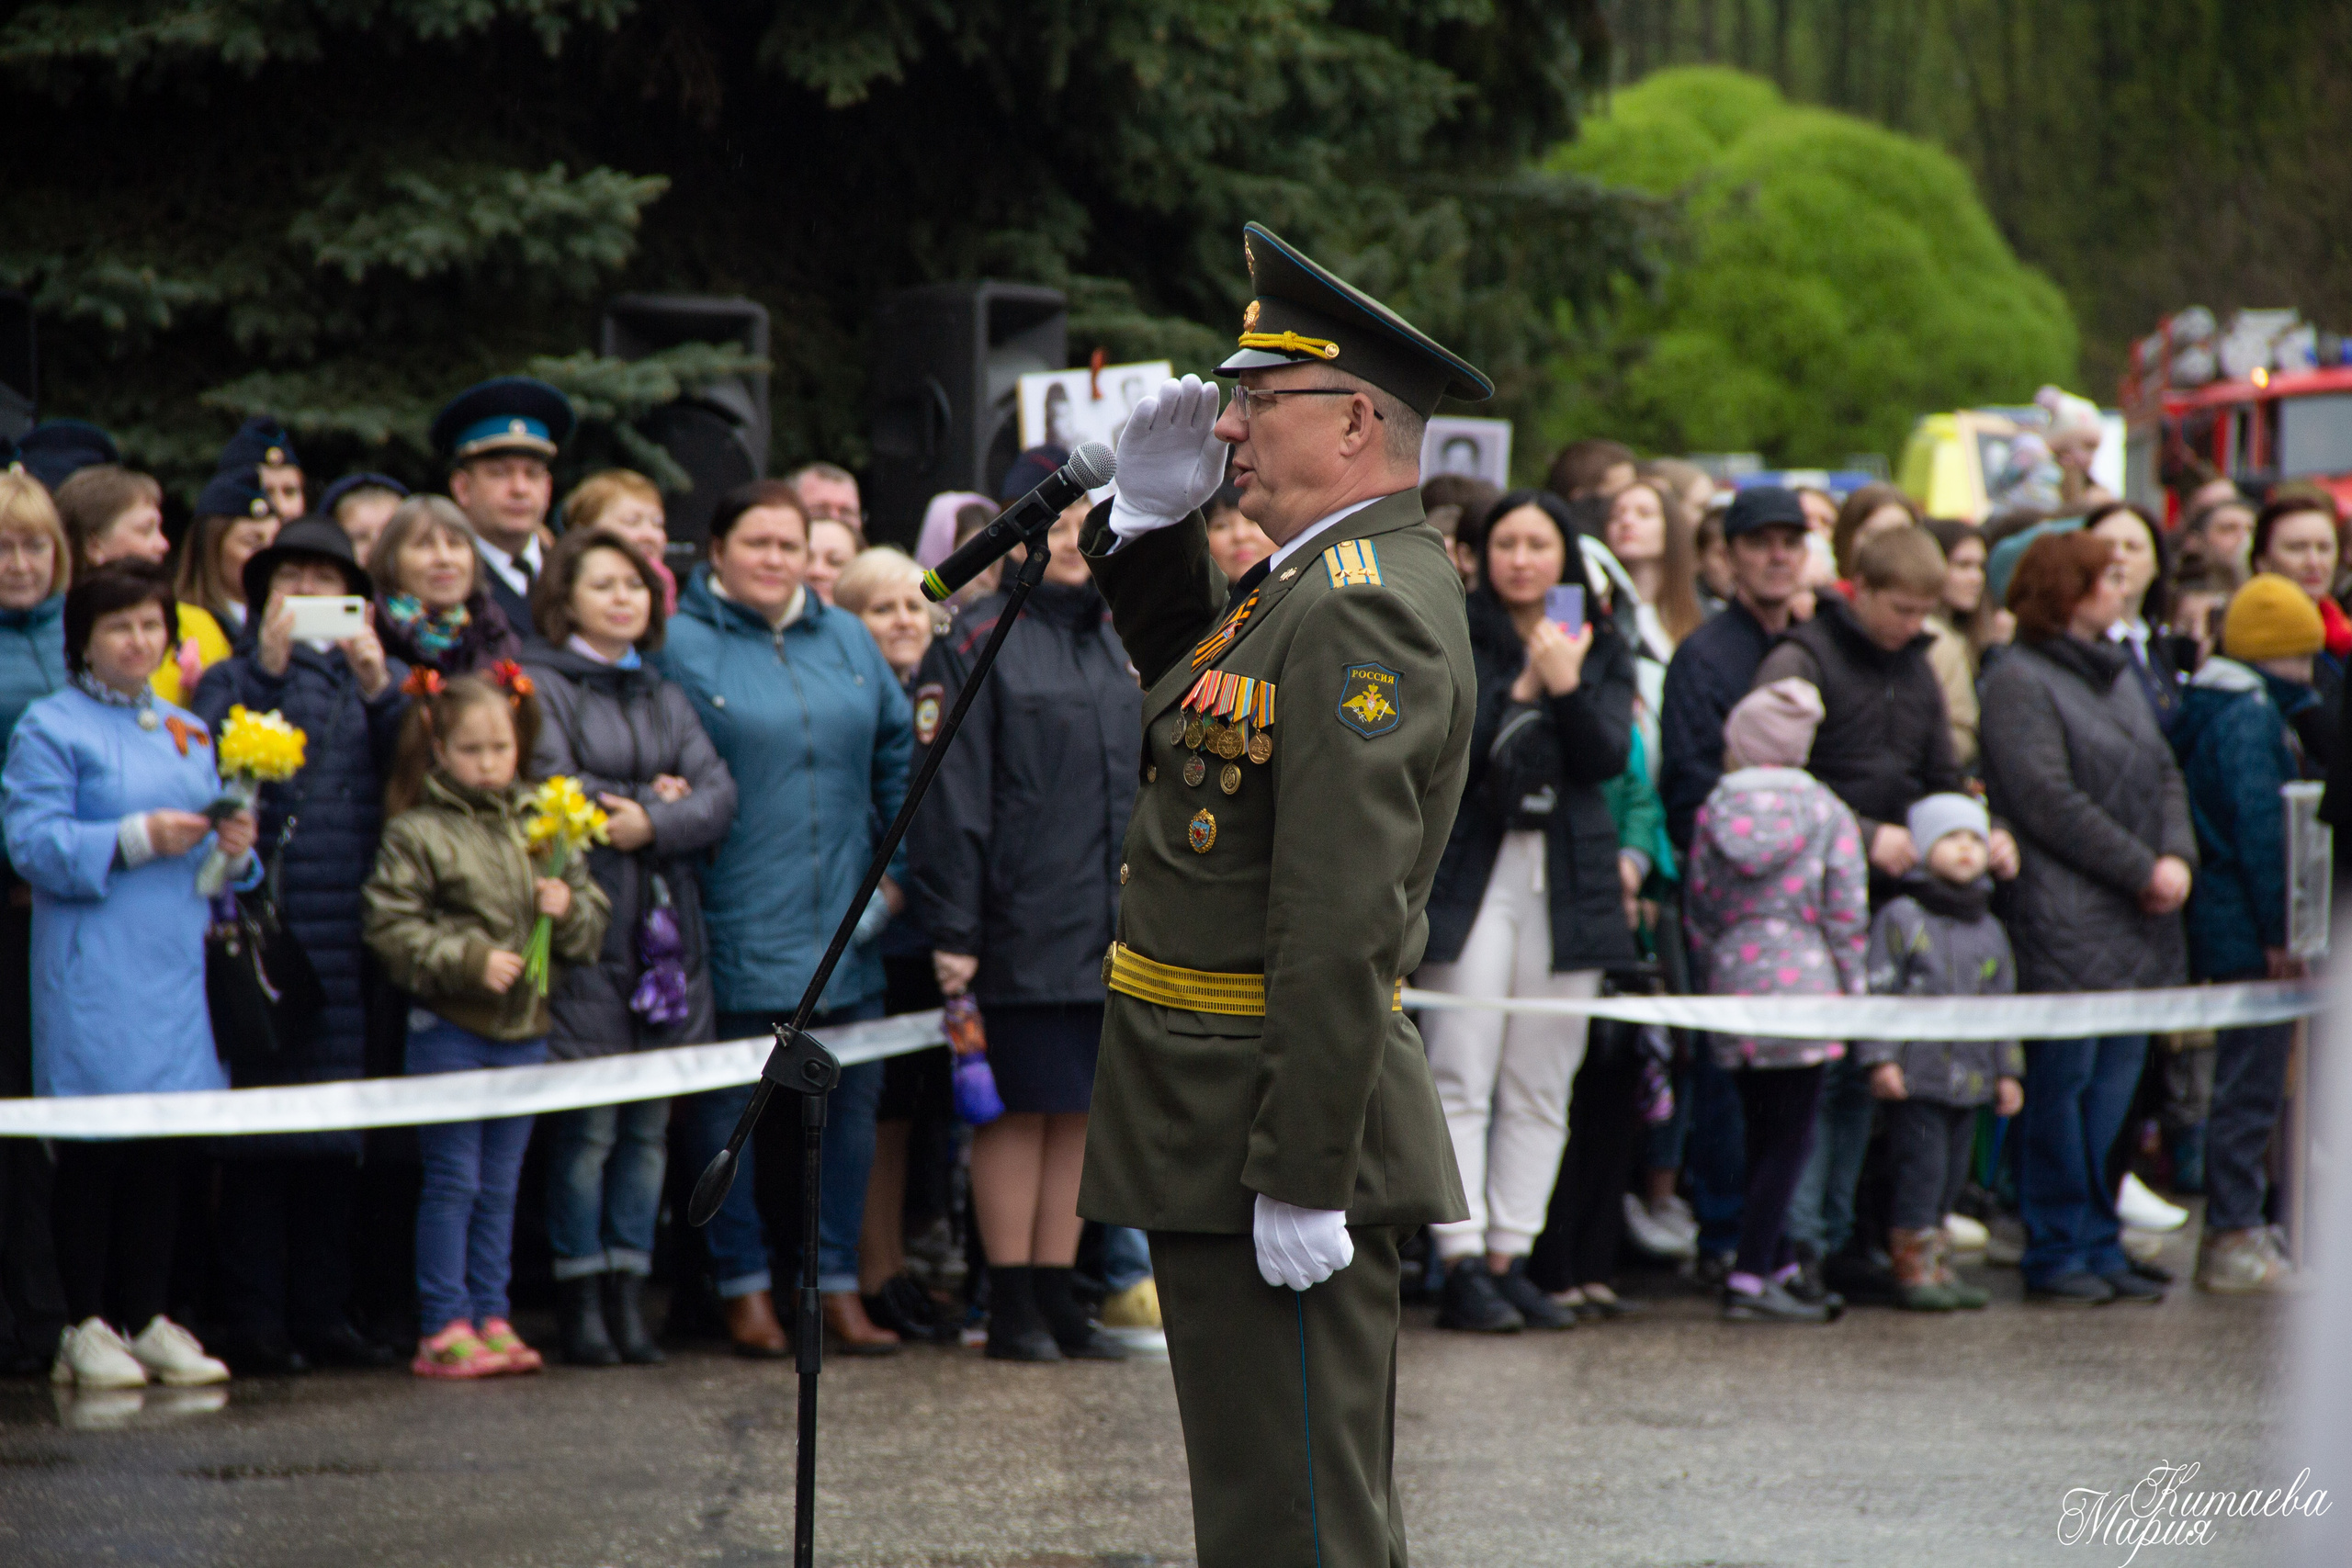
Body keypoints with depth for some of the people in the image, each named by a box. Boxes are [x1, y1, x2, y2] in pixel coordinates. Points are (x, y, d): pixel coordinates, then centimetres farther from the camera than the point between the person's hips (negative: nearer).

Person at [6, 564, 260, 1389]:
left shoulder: (190, 733, 18)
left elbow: (208, 845, 20)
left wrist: (232, 849, -2)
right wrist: (135, 840, -20)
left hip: (176, 962, 6)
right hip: (93, 969, -6)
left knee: (166, 1139, 6)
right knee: (94, 1143, -5)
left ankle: (147, 1317, 12)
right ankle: (86, 1327, 1)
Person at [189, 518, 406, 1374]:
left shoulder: (379, 677, 17)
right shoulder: (235, 677, 8)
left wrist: (380, 686, -10)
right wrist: (269, 668, -16)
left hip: (354, 930, 4)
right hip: (266, 926, -4)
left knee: (335, 1140, 7)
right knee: (260, 1131, -5)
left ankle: (320, 1313, 13)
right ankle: (252, 1322, -2)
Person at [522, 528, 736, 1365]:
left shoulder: (664, 698, 19)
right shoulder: (542, 686, 0)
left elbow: (718, 793, 6)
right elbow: (555, 793, -13)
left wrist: (654, 823, -11)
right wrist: (652, 796, -5)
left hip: (665, 930, 6)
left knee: (650, 1123, 4)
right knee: (587, 1124, -6)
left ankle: (628, 1295, 8)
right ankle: (581, 1299, -1)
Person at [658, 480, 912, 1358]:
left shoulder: (846, 642, 13)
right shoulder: (680, 647, -2)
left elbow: (897, 749, 17)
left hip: (843, 926, 5)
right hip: (734, 936, -5)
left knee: (849, 1105, 6)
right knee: (725, 1114, -1)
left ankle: (838, 1285, 13)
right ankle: (745, 1287, 9)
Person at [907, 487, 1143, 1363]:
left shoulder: (1118, 643, 15)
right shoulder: (977, 644, -5)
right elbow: (951, 797, -9)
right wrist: (951, 930, -14)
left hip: (1111, 924, 6)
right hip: (1021, 925, -6)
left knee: (1079, 1109, 8)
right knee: (1020, 1108, -2)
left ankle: (1056, 1293, 15)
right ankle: (1012, 1304, 4)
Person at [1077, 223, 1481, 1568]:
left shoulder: (1361, 611, -20)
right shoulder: (1333, 577, 12)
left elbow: (1340, 925, -26)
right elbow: (1191, 678, 32)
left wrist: (1301, 1179, -27)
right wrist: (1156, 519, 14)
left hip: (1275, 1147, -11)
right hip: (1225, 1144, 11)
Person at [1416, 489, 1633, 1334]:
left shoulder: (1601, 647, 12)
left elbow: (1610, 756, 0)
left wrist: (1566, 687, -16)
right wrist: (1521, 690, -17)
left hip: (1568, 876, 4)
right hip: (1472, 870, -4)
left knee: (1541, 1086, 5)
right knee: (1461, 1078, -8)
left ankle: (1511, 1257, 10)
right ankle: (1461, 1266, -9)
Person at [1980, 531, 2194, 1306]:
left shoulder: (2115, 676, 18)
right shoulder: (2019, 681, -8)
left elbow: (2164, 775, 17)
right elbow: (2049, 802, -15)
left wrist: (2178, 857, -3)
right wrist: (2142, 870, -13)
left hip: (2137, 923, 8)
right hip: (2064, 926, -8)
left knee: (2114, 1087, 8)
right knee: (2063, 1084, -3)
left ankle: (2099, 1249, 14)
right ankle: (2057, 1252, 3)